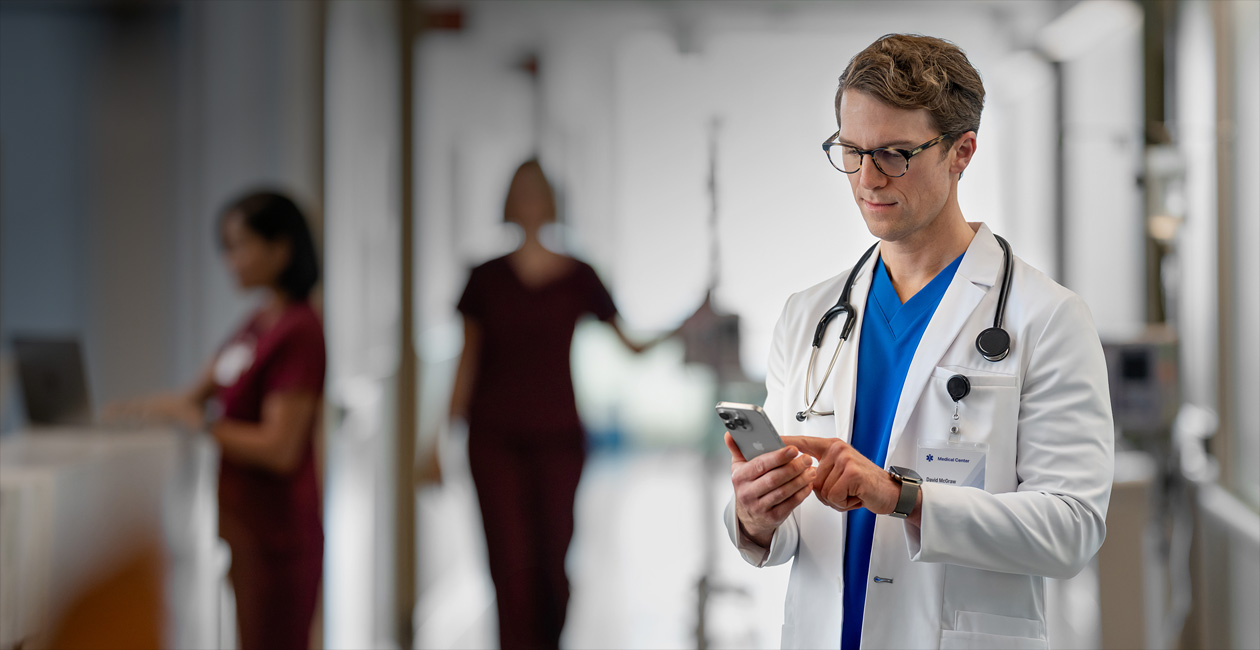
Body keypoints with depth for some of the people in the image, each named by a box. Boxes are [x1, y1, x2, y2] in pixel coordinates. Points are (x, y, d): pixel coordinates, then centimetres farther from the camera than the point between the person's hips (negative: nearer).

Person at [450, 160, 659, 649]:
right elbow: (469, 360, 8)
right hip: (495, 440, 0)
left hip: (557, 438, 0)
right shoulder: (486, 278, 3)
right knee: (511, 565, -6)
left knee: (552, 562, 0)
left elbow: (630, 343, 5)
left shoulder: (578, 277, 2)